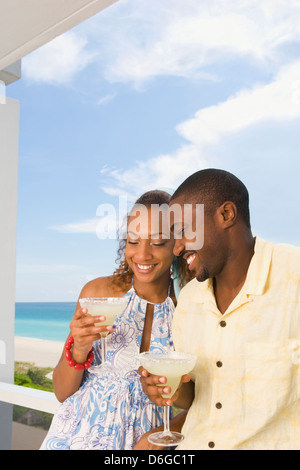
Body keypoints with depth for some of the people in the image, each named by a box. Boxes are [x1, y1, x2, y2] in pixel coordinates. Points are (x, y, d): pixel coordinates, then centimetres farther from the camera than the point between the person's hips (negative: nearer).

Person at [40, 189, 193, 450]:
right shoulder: (98, 292, -12)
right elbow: (63, 392, -6)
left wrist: (160, 435, -18)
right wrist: (79, 349, -23)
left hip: (142, 441, 1)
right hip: (82, 436, 0)